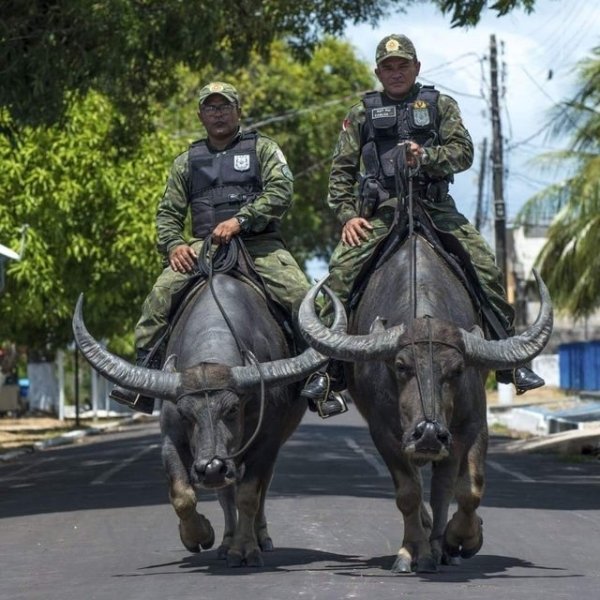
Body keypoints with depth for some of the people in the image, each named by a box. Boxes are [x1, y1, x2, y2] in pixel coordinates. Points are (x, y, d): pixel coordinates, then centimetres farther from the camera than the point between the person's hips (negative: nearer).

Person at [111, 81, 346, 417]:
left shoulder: (262, 148, 11)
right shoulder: (187, 161, 21)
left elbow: (281, 191, -5)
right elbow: (168, 212, 20)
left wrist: (240, 220, -17)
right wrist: (173, 244, -3)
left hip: (259, 243, -2)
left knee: (300, 294, -26)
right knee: (161, 294, -22)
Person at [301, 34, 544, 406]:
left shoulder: (440, 106, 14)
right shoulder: (362, 114, 14)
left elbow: (463, 152, 1)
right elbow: (342, 170, 11)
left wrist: (425, 156, -18)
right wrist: (347, 215, -4)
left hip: (435, 207, 0)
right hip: (378, 213, 0)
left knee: (486, 267, -15)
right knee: (341, 270, -23)